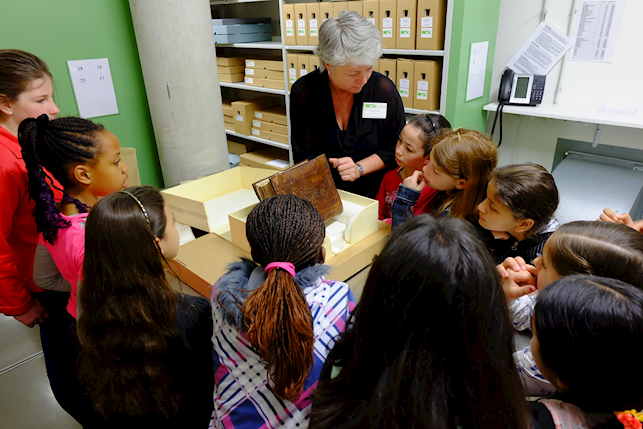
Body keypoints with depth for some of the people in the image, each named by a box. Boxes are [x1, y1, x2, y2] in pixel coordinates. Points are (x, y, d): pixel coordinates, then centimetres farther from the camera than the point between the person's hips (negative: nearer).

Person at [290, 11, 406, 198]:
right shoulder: (303, 92, -9)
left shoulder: (384, 89, -8)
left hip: (373, 192, -2)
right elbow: (304, 156, -4)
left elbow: (395, 148, 0)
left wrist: (359, 168, -14)